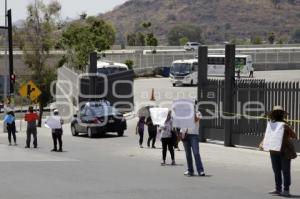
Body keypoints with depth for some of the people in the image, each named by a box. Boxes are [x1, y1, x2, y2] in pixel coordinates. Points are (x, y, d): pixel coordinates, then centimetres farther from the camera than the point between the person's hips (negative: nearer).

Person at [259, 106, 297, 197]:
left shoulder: (285, 125, -8)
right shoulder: (271, 124, 5)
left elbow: (294, 136, -14)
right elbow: (266, 137, 8)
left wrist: (287, 128, -26)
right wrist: (262, 144, -10)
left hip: (285, 151, -4)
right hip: (274, 152, 5)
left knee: (285, 171, -1)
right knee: (276, 171, 9)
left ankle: (286, 190, 4)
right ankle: (278, 189, 16)